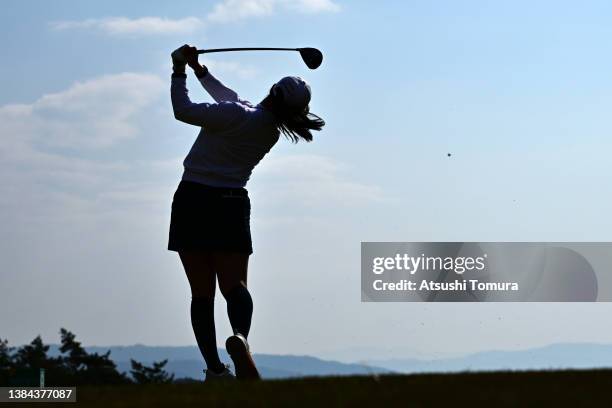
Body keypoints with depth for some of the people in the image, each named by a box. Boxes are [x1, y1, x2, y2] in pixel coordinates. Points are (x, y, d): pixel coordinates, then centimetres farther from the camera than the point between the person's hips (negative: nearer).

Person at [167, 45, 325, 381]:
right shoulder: (273, 130, 5)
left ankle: (214, 367, -2)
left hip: (193, 200, -3)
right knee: (234, 285, 0)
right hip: (232, 205, 3)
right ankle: (240, 337, -32)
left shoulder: (235, 116, -15)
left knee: (202, 292, 3)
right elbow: (232, 100, 20)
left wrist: (180, 72, 0)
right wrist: (200, 70, 28)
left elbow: (183, 110, -14)